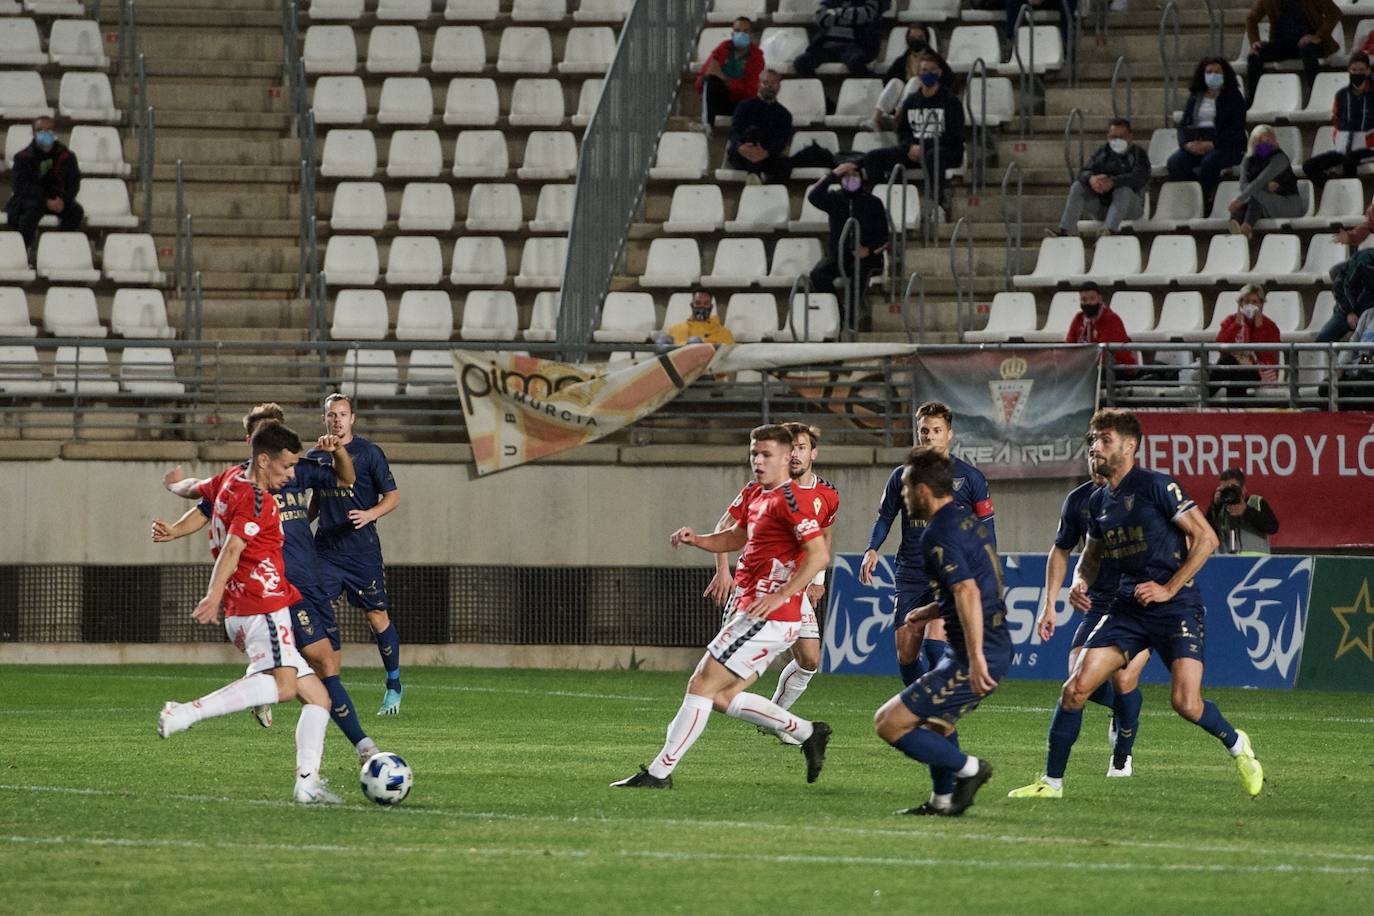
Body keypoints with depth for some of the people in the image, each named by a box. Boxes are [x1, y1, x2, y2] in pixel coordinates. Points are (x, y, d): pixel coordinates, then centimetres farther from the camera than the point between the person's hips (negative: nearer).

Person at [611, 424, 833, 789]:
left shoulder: (789, 500, -14)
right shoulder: (754, 496, 14)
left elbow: (819, 554, -22)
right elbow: (737, 537, 30)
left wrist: (779, 596, -27)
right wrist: (697, 540, 11)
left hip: (767, 618, -10)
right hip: (749, 612, 10)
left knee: (701, 686, -9)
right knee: (723, 697, 14)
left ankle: (659, 772, -6)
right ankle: (808, 733, 21)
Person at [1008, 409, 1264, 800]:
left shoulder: (1156, 486, -11)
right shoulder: (1098, 502, 10)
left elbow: (1206, 538, -11)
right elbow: (1093, 553, 27)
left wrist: (1169, 588, -13)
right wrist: (1081, 580, 4)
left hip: (1176, 607, -6)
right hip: (1128, 609, 6)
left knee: (1186, 703, -17)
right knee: (1076, 687, -7)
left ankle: (1236, 745, 15)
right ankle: (1051, 781, 4)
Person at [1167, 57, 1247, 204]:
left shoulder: (1233, 97, 3)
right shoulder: (1195, 97, 17)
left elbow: (1236, 130, -7)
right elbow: (1183, 124, 12)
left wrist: (1212, 144, -19)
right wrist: (1187, 143, -11)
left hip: (1226, 146, -4)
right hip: (1194, 145, 4)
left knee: (1208, 162, -36)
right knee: (1175, 162, -25)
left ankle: (1206, 207, -28)